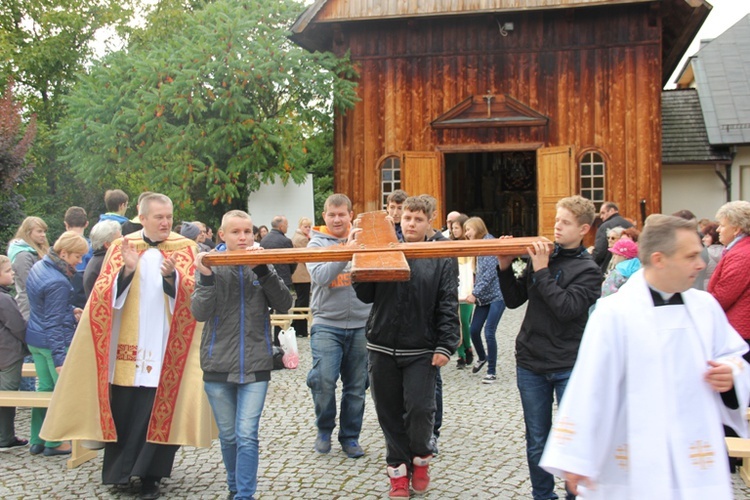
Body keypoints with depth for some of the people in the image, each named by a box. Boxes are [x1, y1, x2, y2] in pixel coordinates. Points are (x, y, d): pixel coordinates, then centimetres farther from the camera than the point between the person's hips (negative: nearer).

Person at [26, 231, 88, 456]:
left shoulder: (39, 267, 6)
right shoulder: (58, 282, -22)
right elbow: (54, 323, -23)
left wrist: (71, 310, 7)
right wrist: (59, 359, -22)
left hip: (34, 339, 9)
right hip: (54, 342, -9)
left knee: (45, 388, 16)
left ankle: (37, 441, 21)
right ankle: (54, 442, 10)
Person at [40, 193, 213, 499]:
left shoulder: (185, 249, 3)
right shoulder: (121, 247, 7)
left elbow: (192, 294, -8)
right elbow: (104, 293, -2)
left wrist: (172, 275, -27)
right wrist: (127, 270, -19)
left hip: (163, 347, -1)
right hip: (126, 346, 1)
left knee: (157, 411, -1)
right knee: (122, 409, 3)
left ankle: (149, 475, 10)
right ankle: (119, 469, 20)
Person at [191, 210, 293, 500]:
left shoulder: (261, 266, 4)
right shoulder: (211, 265, 1)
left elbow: (284, 304, -6)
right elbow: (199, 313, -7)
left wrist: (264, 271, -16)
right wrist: (206, 278, -22)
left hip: (255, 364, 0)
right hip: (218, 364, 1)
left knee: (247, 435, -7)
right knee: (228, 436, 12)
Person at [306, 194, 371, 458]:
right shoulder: (317, 243, 4)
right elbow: (320, 276, -15)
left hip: (360, 324, 2)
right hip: (327, 324, -2)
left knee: (356, 386, 8)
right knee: (323, 379, -13)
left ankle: (350, 436, 23)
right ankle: (324, 429, 11)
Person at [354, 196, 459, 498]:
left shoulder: (442, 258, 2)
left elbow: (448, 306, -3)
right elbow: (366, 296, 4)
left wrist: (446, 346, -11)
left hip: (421, 351, -2)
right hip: (383, 348, 3)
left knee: (420, 409, -8)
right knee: (389, 412, 9)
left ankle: (420, 458, 21)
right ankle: (398, 468, 26)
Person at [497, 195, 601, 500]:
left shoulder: (588, 270, -6)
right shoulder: (541, 256, 5)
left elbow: (567, 308, -20)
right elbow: (513, 301, 8)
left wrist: (541, 271, -17)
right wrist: (505, 268, -5)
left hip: (569, 367, -4)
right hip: (530, 363, 4)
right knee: (537, 443, 13)